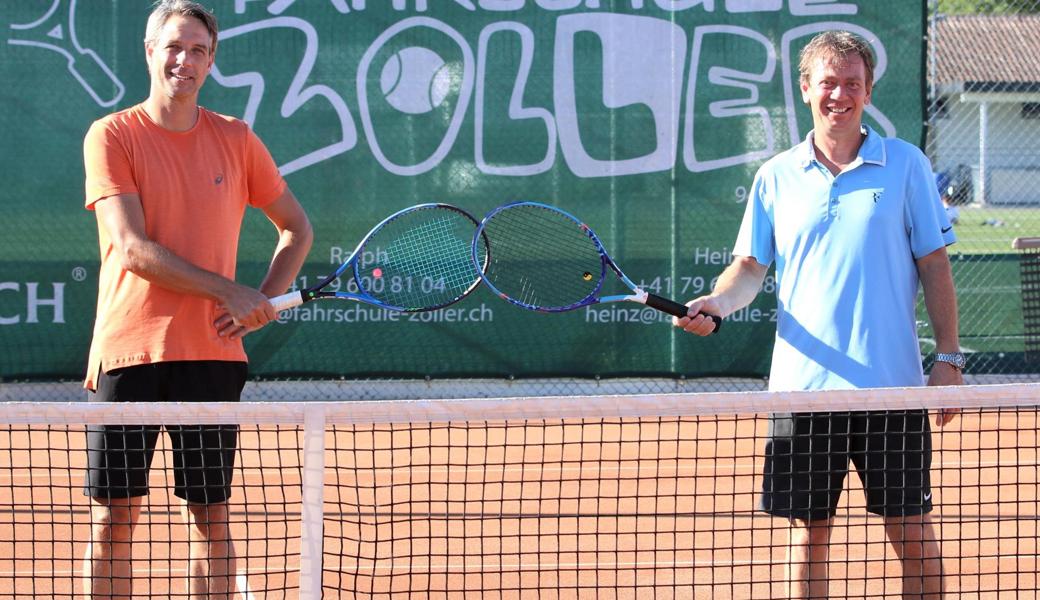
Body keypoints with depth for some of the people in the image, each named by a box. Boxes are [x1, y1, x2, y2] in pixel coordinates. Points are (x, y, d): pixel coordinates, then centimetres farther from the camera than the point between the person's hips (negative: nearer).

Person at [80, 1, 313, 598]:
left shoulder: (237, 139, 8)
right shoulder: (112, 135, -2)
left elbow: (297, 227, 18)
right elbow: (133, 248, -11)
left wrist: (263, 303, 1)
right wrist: (229, 291, -13)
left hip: (211, 352, 3)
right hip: (127, 347, -2)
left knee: (211, 513, 5)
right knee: (114, 514, 1)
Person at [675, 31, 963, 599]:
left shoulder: (905, 164, 4)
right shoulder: (776, 176, 9)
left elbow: (934, 264, 4)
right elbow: (751, 265, 10)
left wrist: (948, 358, -1)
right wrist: (718, 302, -11)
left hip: (891, 382, -2)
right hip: (803, 383, 2)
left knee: (913, 532, 2)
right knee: (807, 531, 6)